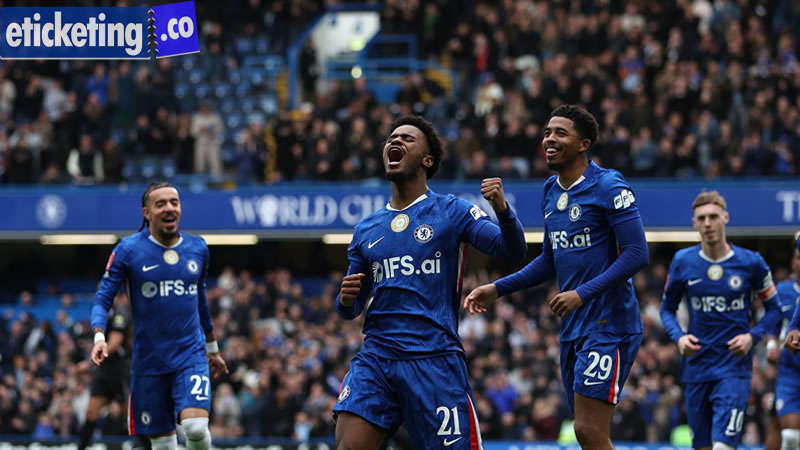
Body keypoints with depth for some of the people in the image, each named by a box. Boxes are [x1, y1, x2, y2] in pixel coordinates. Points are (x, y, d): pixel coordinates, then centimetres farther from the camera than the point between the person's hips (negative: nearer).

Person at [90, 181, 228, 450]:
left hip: (191, 355, 1)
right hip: (149, 359, -1)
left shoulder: (198, 248, 6)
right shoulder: (128, 250, -4)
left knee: (196, 427, -21)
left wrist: (213, 348, 27)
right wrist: (99, 337, -23)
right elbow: (103, 299, -4)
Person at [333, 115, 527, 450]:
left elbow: (513, 251, -8)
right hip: (376, 357, 3)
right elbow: (351, 309, 22)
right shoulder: (366, 229, 16)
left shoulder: (452, 212, 4)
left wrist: (502, 209, -27)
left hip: (435, 359, -3)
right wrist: (347, 300, -2)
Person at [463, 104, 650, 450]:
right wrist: (497, 289, 16)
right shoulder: (551, 192, 14)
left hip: (608, 326, -8)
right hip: (572, 329, 8)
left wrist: (583, 293, -23)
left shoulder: (609, 187, -11)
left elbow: (636, 254, -17)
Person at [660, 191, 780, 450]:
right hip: (696, 368, 3)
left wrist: (753, 336, -10)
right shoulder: (683, 262, 1)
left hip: (735, 368, -3)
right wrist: (678, 337, -8)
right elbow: (667, 309, 12)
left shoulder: (750, 263, -4)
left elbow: (773, 308, 7)